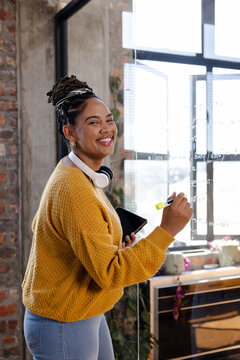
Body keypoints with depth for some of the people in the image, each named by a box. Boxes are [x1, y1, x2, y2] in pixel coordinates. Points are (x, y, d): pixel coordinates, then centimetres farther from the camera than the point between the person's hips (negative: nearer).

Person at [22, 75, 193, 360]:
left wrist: (112, 249, 8)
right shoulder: (74, 190, -27)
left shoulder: (79, 176, 5)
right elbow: (110, 273, -28)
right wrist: (166, 231, -31)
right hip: (63, 327, -10)